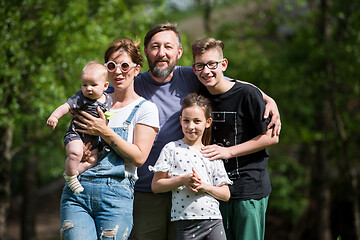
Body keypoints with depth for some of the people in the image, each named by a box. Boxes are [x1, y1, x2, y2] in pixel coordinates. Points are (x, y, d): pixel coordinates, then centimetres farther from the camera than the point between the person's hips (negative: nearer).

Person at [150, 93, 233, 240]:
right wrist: (182, 180, -14)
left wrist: (204, 186, -9)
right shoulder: (171, 149, 4)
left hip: (213, 221, 2)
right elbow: (156, 186, 0)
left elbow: (225, 194, 9)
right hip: (185, 222, -2)